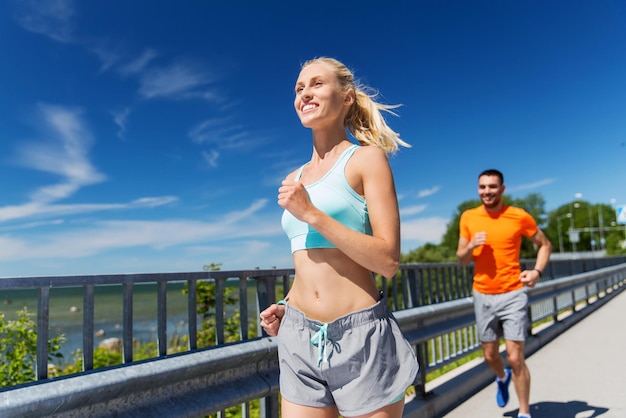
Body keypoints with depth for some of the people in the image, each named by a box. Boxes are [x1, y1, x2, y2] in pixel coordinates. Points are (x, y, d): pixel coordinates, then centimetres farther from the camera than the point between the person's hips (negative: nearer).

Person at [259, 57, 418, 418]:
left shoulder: (367, 159, -4)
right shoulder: (295, 179, 12)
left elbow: (388, 262, -12)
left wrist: (311, 214, -17)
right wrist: (284, 306, 5)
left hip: (361, 337, -5)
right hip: (299, 340, 5)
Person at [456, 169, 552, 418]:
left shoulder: (520, 216, -7)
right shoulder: (468, 217, -1)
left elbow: (545, 245, 8)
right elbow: (461, 259, 4)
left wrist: (537, 271, -9)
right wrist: (471, 246, -17)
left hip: (513, 295, -3)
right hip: (483, 296, 3)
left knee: (515, 358, -5)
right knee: (490, 355, 15)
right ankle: (502, 378, 50)